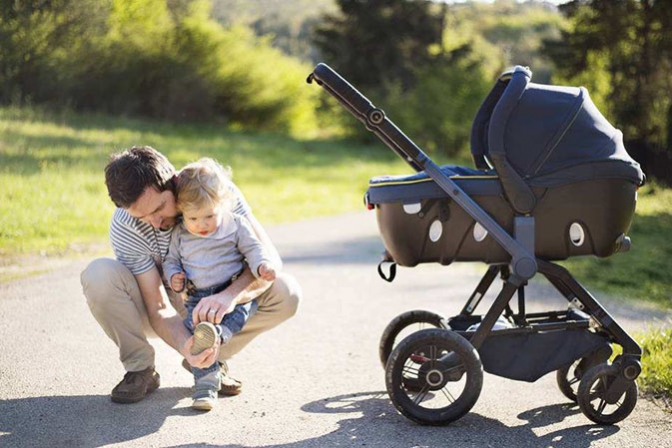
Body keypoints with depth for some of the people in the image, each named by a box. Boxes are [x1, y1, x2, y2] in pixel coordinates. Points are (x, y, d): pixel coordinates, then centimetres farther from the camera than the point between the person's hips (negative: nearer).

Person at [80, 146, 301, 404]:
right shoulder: (124, 228, -27)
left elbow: (269, 258, -28)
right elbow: (158, 306, -26)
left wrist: (230, 295, -48)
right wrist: (185, 346, -48)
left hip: (210, 305, 1)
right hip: (163, 308, -1)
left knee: (286, 293, -26)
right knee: (98, 275, -32)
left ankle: (213, 357, -2)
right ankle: (140, 370, -10)